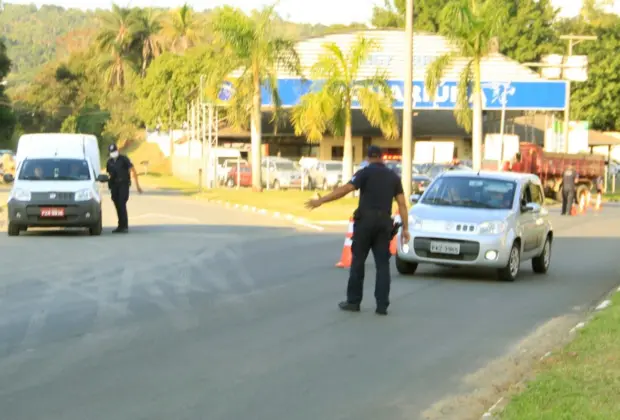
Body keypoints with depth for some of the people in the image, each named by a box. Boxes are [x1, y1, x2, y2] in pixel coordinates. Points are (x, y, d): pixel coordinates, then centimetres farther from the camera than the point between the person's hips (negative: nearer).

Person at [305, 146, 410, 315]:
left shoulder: (365, 172, 0)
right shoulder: (394, 177, 13)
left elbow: (345, 189, -11)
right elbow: (402, 204, 7)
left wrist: (321, 201, -9)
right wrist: (405, 228, 7)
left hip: (365, 220, -3)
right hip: (384, 222, 3)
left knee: (358, 261, 5)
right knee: (382, 264, 5)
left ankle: (353, 301, 8)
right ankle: (382, 305, 1)